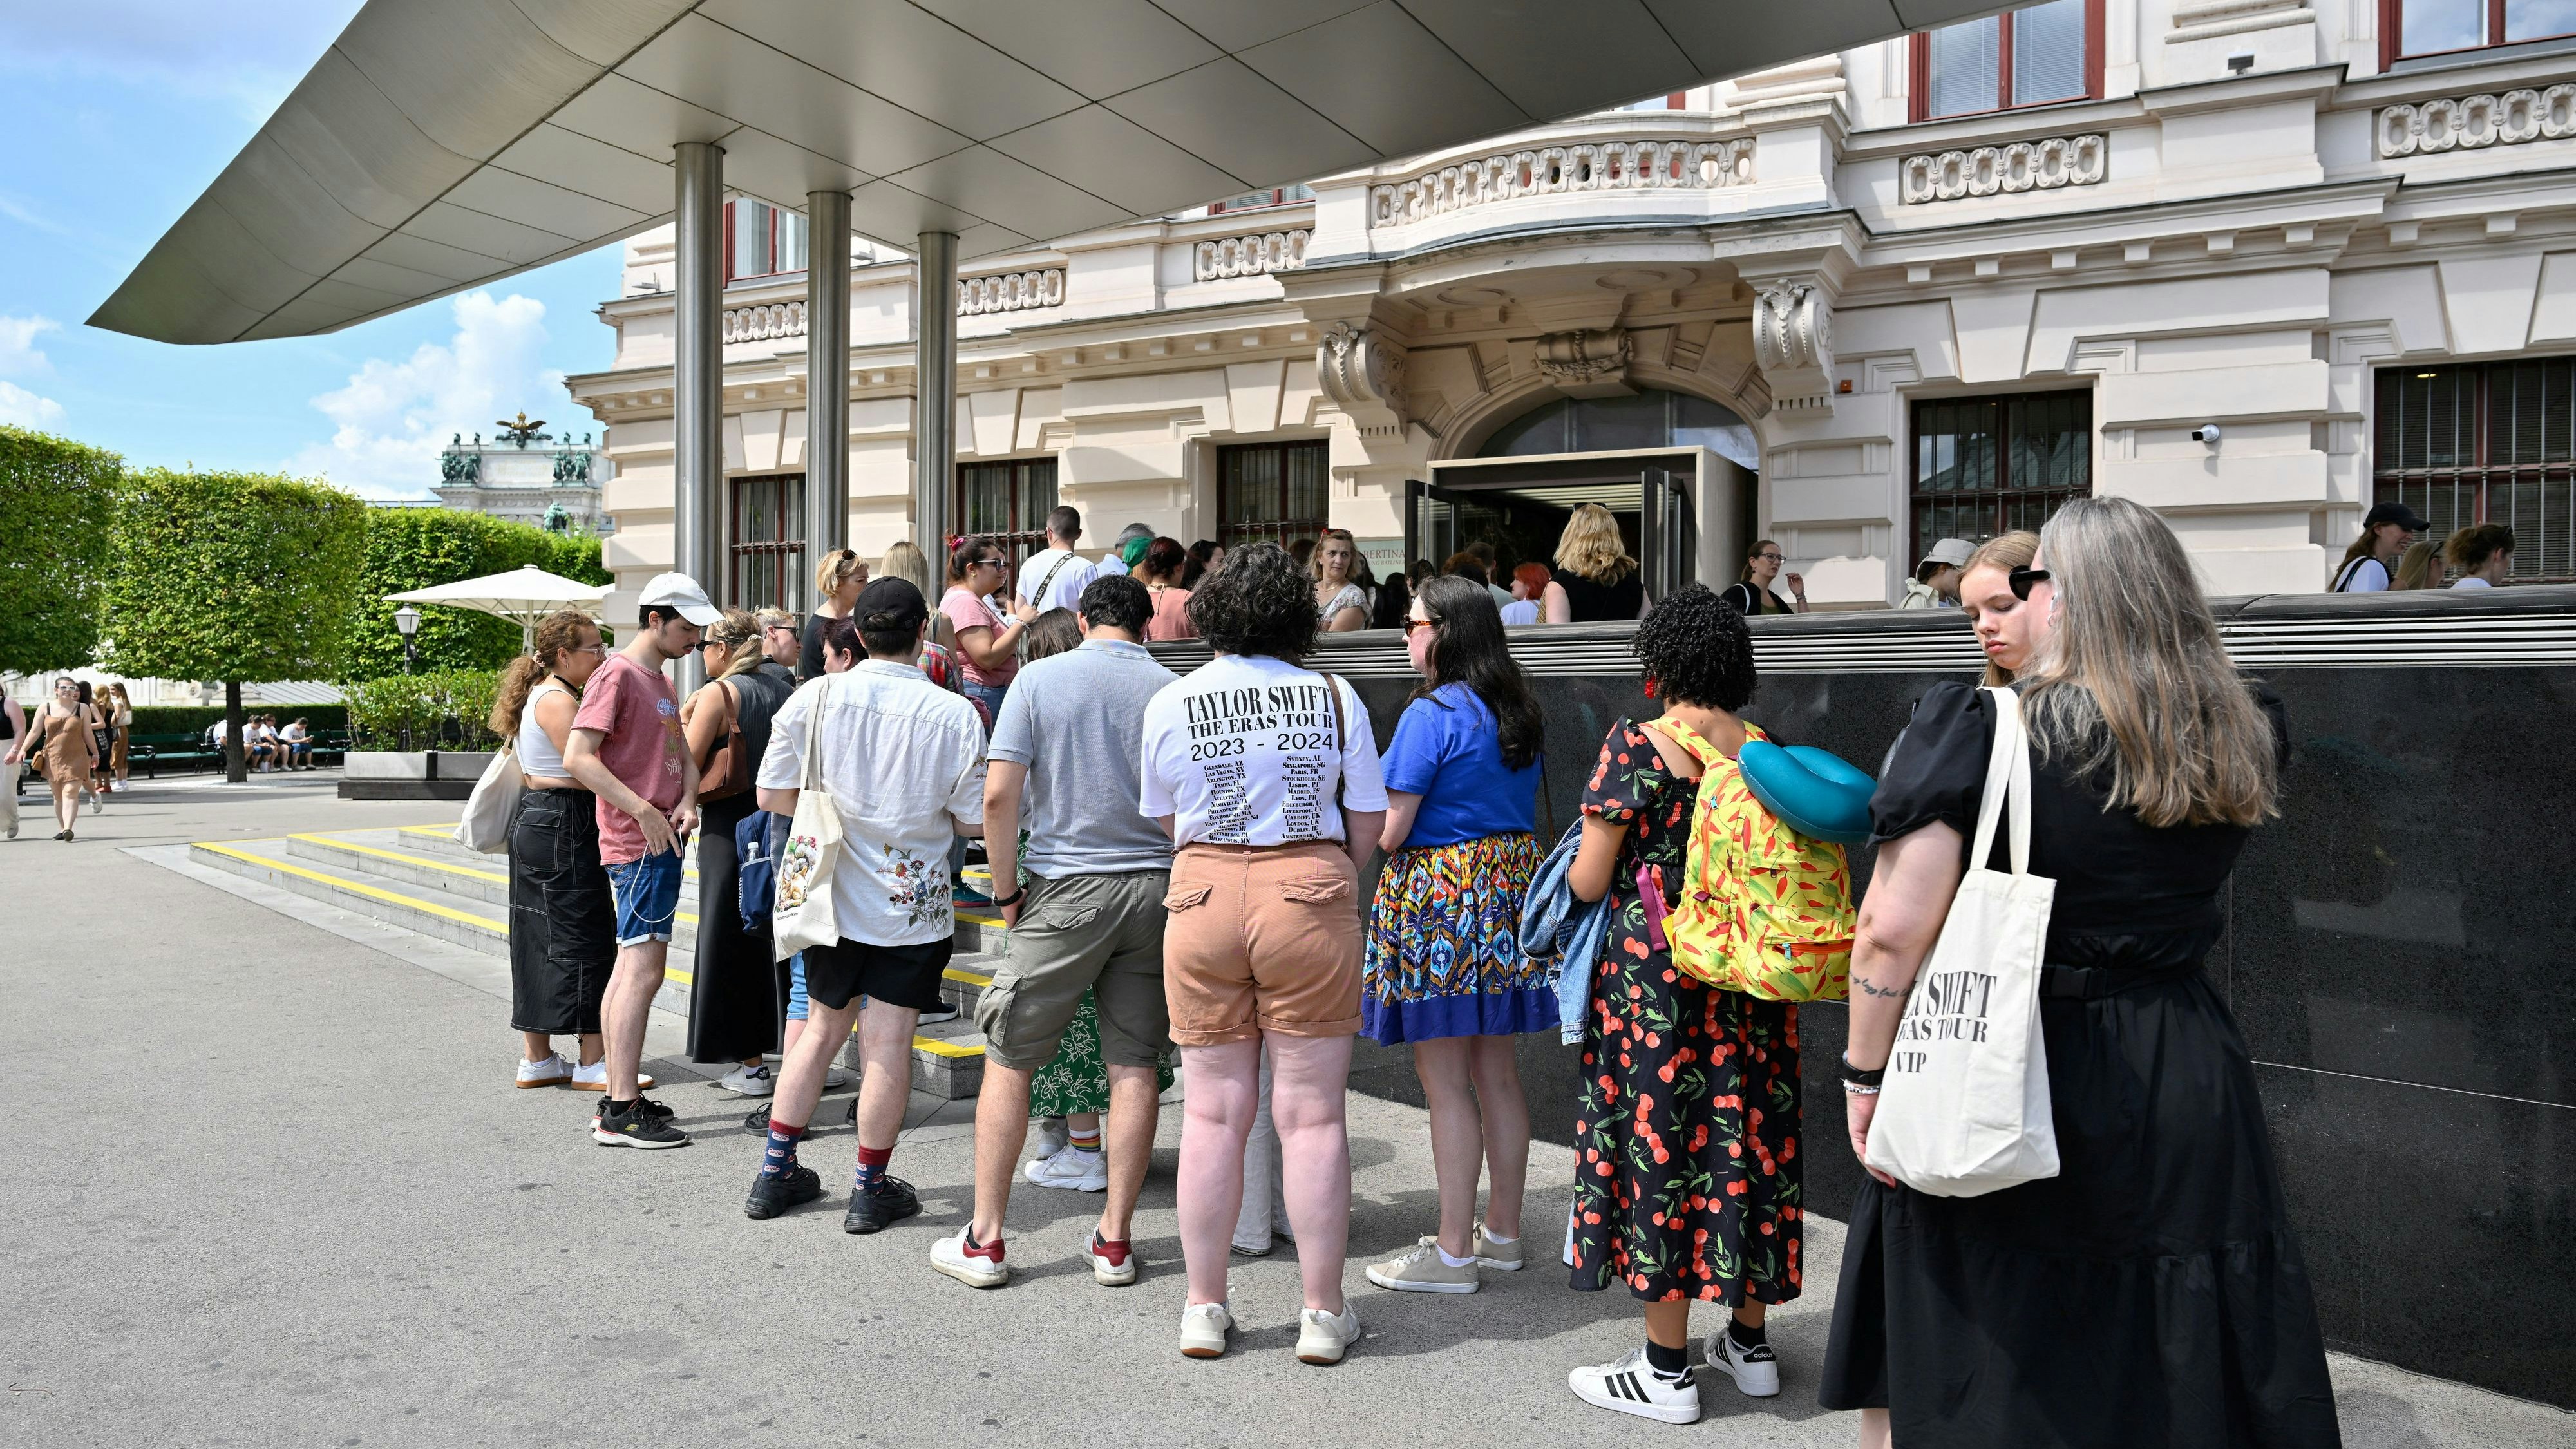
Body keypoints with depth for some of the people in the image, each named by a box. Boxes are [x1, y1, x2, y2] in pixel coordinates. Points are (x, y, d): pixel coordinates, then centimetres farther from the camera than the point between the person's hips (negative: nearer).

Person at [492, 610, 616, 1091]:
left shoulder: (542, 693, 17)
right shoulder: (557, 699, -14)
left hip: (535, 818, 11)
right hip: (562, 824, -11)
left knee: (539, 942, 12)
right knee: (585, 941, -5)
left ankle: (537, 1059, 19)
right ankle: (592, 1062, 1)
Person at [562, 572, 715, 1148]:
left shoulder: (661, 682, 20)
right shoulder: (618, 674, -11)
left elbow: (684, 755, 17)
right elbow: (578, 758, -19)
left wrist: (687, 802, -3)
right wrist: (644, 811, -21)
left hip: (662, 840, 10)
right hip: (638, 843, -10)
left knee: (631, 966, 12)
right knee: (643, 969, -11)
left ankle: (618, 1097, 19)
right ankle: (622, 1111, -8)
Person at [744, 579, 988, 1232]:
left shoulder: (815, 697, -6)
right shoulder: (955, 714, -12)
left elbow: (773, 797, -2)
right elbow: (974, 822, -6)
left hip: (833, 896, 3)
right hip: (912, 906, -3)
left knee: (821, 1029, 18)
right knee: (888, 1043, 5)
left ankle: (775, 1173, 27)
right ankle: (871, 1190, 17)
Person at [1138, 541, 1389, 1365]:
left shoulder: (1171, 704, 1)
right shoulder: (1335, 697, -1)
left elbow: (1165, 820, 12)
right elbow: (1367, 825, 4)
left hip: (1203, 897, 1)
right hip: (1312, 897, -1)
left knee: (1214, 1111, 9)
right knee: (1312, 1114, 5)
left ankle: (1204, 1309, 19)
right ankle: (1323, 1313, 15)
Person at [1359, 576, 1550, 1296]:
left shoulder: (1431, 714, -15)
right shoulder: (1518, 712, 10)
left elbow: (1390, 831, -16)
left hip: (1438, 894, -8)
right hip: (1509, 884, 8)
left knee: (1445, 1080, -1)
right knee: (1496, 1072, 14)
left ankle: (1454, 1252, 7)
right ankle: (1503, 1231, 24)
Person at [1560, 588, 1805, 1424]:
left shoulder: (1634, 747, -12)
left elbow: (1589, 881, -11)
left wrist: (1583, 865, 11)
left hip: (1651, 971, -5)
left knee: (1656, 1138, 3)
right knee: (1746, 1134, 15)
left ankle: (1667, 1371, 12)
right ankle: (1750, 1345, 28)